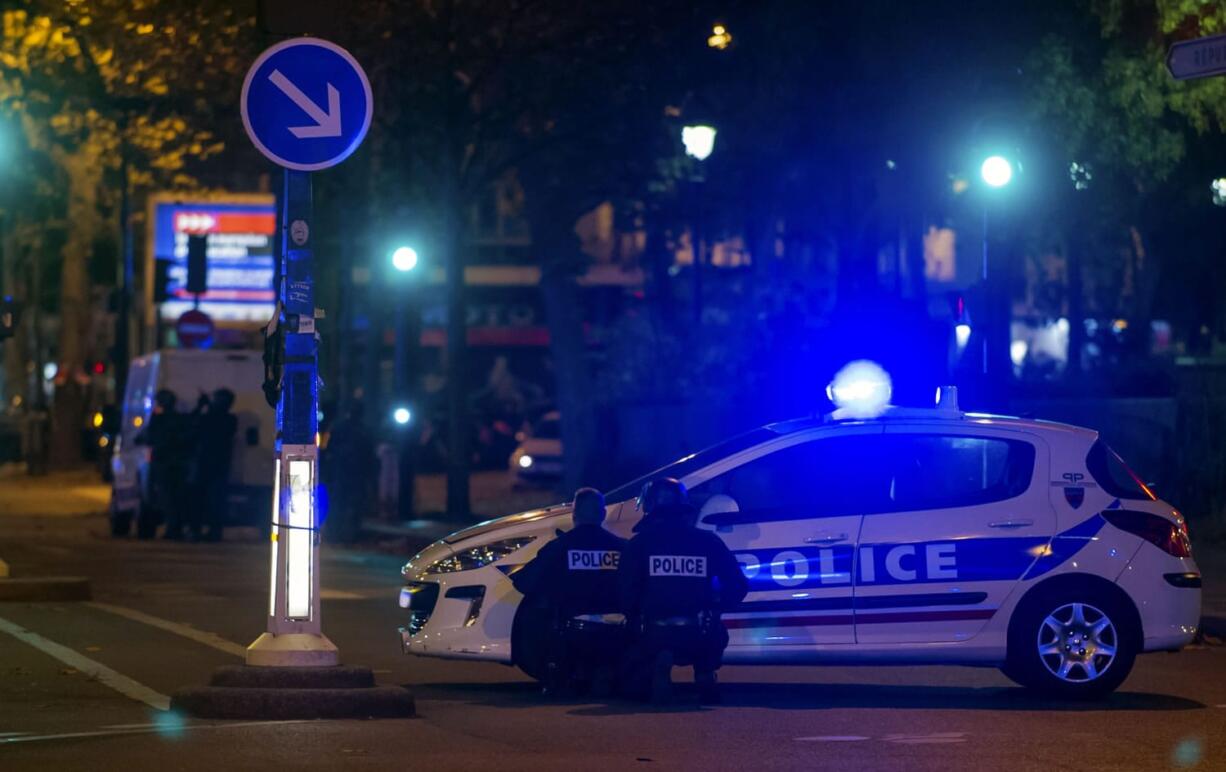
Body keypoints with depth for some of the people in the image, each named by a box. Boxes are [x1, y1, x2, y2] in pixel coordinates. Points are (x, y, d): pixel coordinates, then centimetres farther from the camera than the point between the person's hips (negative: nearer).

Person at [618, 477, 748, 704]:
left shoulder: (639, 544, 4)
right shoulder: (708, 541, 9)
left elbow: (625, 593, -2)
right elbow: (737, 586, 9)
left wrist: (634, 622, 17)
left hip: (655, 635, -2)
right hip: (699, 637, 2)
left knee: (636, 684, 22)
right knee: (714, 633, 38)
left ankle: (658, 665, -15)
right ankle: (705, 676, 6)